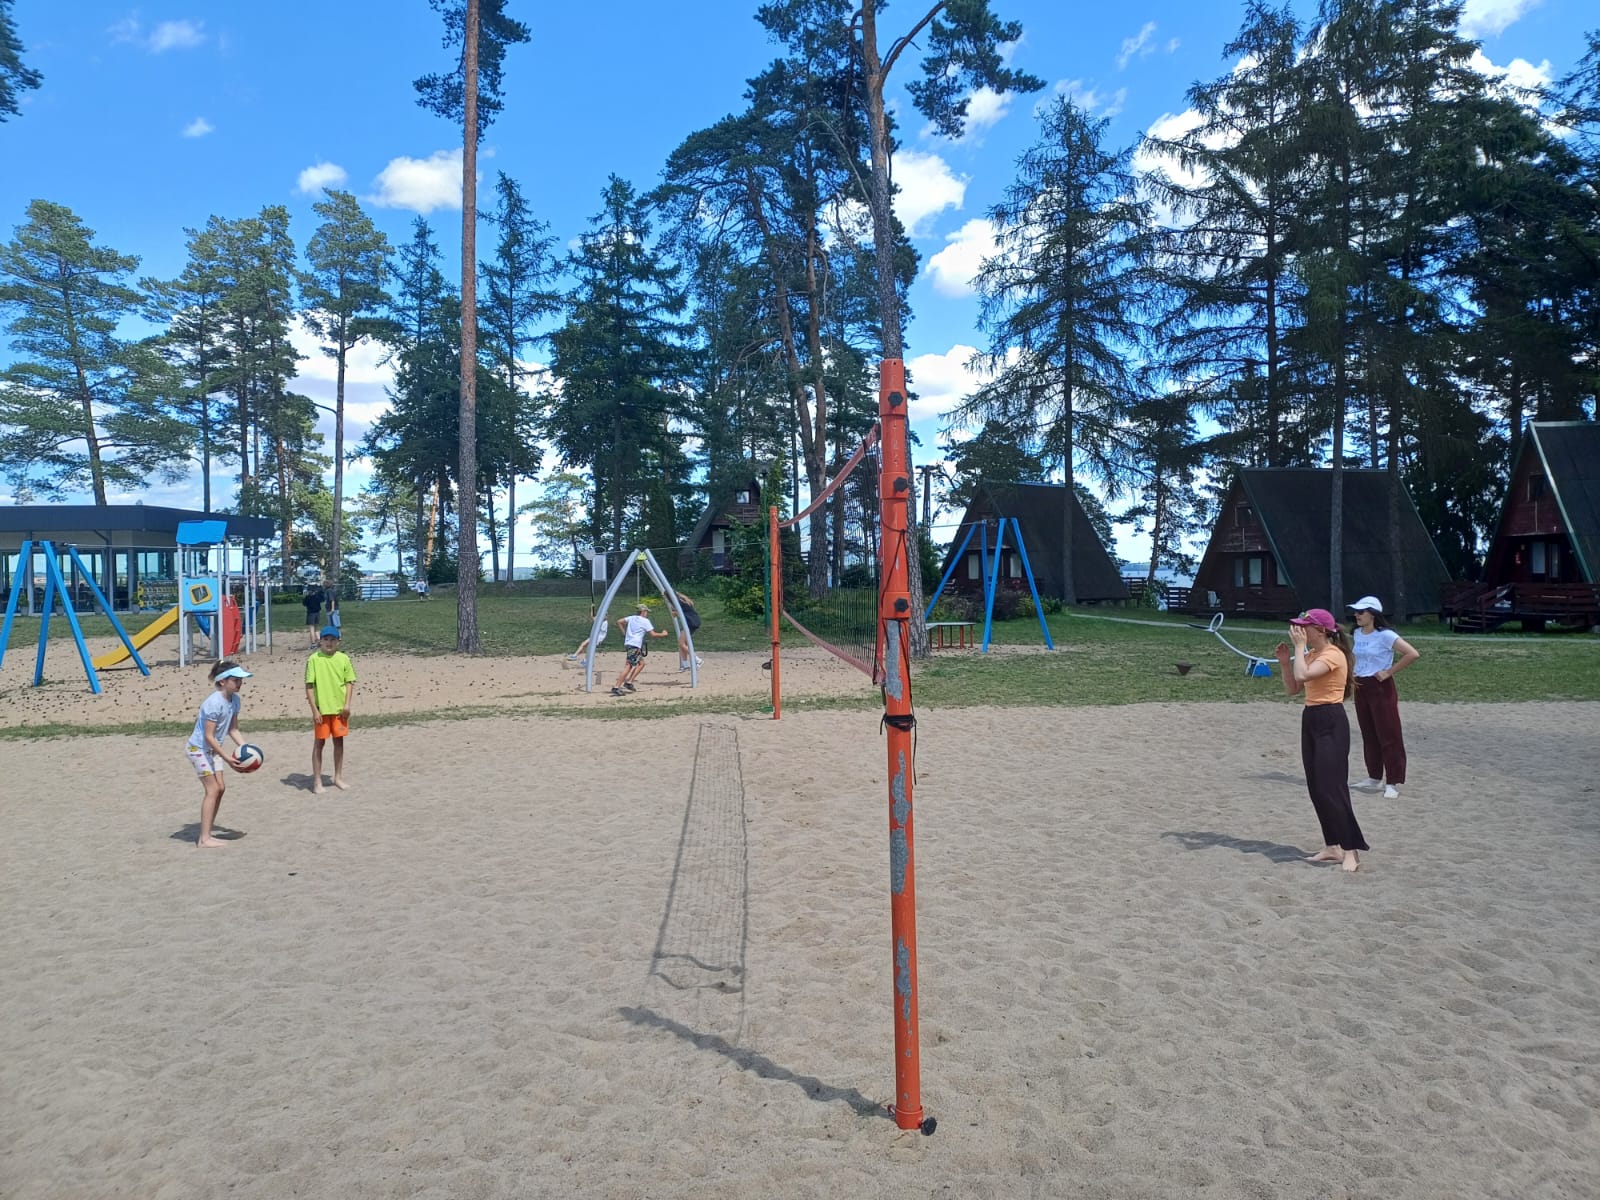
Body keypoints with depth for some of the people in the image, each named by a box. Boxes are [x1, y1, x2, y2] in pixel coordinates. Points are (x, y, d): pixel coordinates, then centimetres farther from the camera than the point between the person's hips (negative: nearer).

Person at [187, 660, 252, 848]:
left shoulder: (235, 700, -2)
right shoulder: (214, 703, -27)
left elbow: (233, 729, 7)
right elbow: (208, 736, -25)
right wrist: (227, 758, -24)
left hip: (213, 749, 9)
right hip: (199, 748, -9)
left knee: (220, 787, 9)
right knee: (213, 789, -9)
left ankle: (208, 831, 19)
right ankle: (204, 838, -5)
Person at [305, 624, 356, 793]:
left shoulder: (343, 658, 1)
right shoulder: (314, 659, -7)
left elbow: (349, 682, 5)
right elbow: (309, 686, -6)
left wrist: (347, 704, -4)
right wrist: (314, 710, -11)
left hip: (339, 708, 3)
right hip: (321, 708, -3)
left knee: (339, 741, 11)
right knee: (319, 743, 4)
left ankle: (338, 777, 23)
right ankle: (317, 780, 12)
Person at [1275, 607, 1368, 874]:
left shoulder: (1333, 655, -14)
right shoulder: (1311, 655, 14)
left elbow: (1302, 675, -30)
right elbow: (1292, 689, 15)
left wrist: (1300, 646, -18)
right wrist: (1285, 661, 4)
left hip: (1331, 723, -10)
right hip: (1311, 720, 10)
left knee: (1332, 788, -11)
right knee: (1316, 789, 10)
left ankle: (1351, 851, -4)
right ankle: (1332, 846, 18)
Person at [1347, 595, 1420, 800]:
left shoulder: (1385, 635, -14)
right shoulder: (1358, 634, 8)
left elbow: (1413, 654, -22)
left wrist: (1389, 672, -17)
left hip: (1381, 688, -8)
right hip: (1361, 688, 8)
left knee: (1388, 736, -3)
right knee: (1369, 735, 14)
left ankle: (1393, 783, 1)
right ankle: (1374, 777, 24)